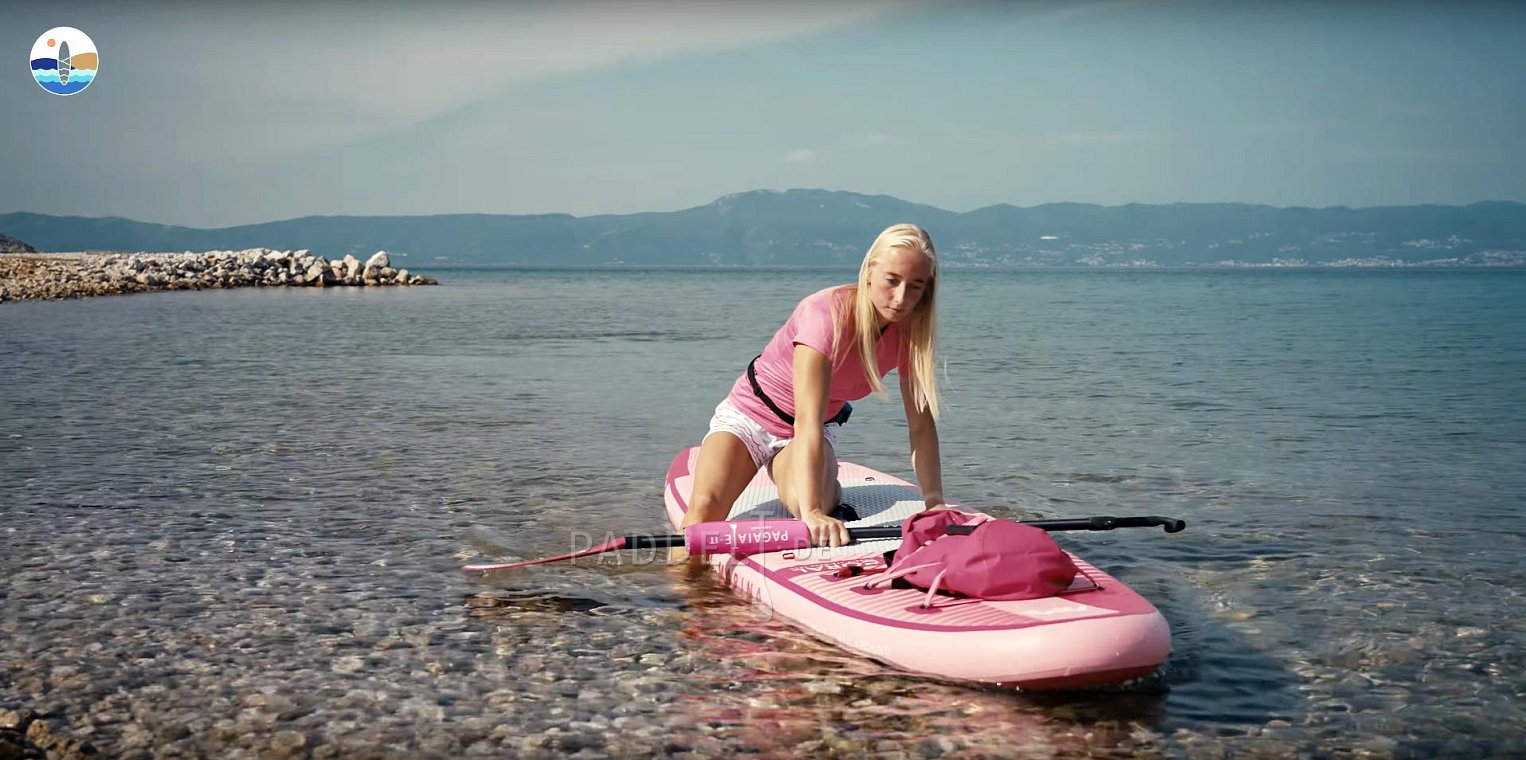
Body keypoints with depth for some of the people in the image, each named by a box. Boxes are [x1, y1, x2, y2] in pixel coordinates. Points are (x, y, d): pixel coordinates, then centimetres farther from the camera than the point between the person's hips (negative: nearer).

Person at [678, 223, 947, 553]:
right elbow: (807, 422, -40)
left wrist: (935, 501, -24)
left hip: (817, 431, 4)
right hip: (748, 415, -4)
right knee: (706, 505, -31)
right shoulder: (828, 314, -33)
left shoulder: (908, 331, -15)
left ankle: (831, 492, 6)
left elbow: (921, 423, -11)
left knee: (812, 503, -29)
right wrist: (812, 512, -50)